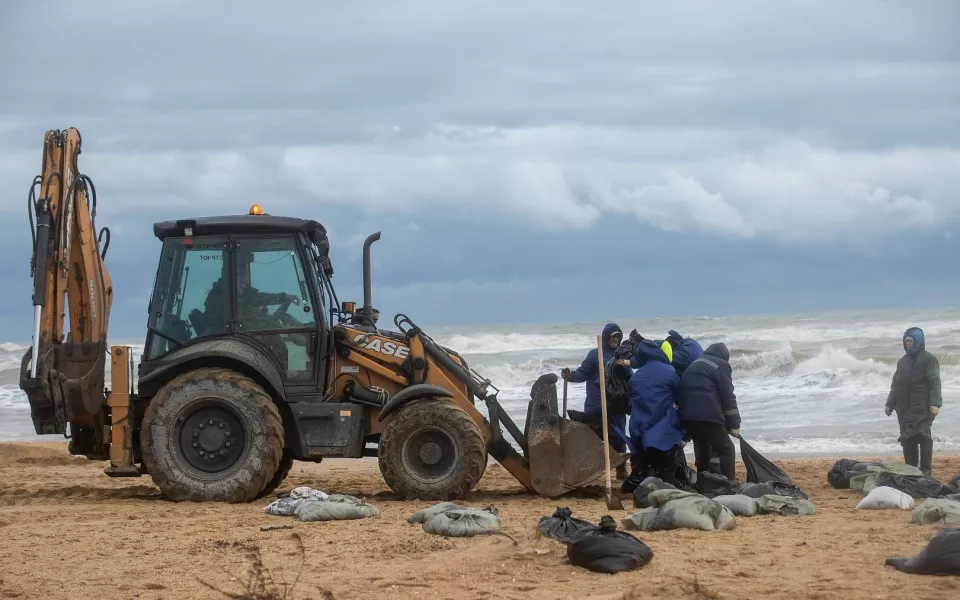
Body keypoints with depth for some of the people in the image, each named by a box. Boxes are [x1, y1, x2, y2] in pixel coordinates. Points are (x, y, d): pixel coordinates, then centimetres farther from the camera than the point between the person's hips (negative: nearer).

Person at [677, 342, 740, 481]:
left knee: (702, 449, 20)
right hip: (708, 415, -7)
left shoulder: (694, 365, 28)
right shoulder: (721, 366, 5)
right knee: (726, 449, 0)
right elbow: (727, 396, -1)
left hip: (687, 415, 7)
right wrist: (734, 424, 2)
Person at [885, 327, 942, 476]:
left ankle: (925, 469, -6)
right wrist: (890, 404, 20)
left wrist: (935, 404, -20)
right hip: (904, 407, 6)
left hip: (921, 407, -6)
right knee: (907, 439, 5)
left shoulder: (928, 359, -3)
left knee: (923, 436, -9)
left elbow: (935, 383, -11)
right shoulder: (902, 361, 18)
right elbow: (895, 384, 24)